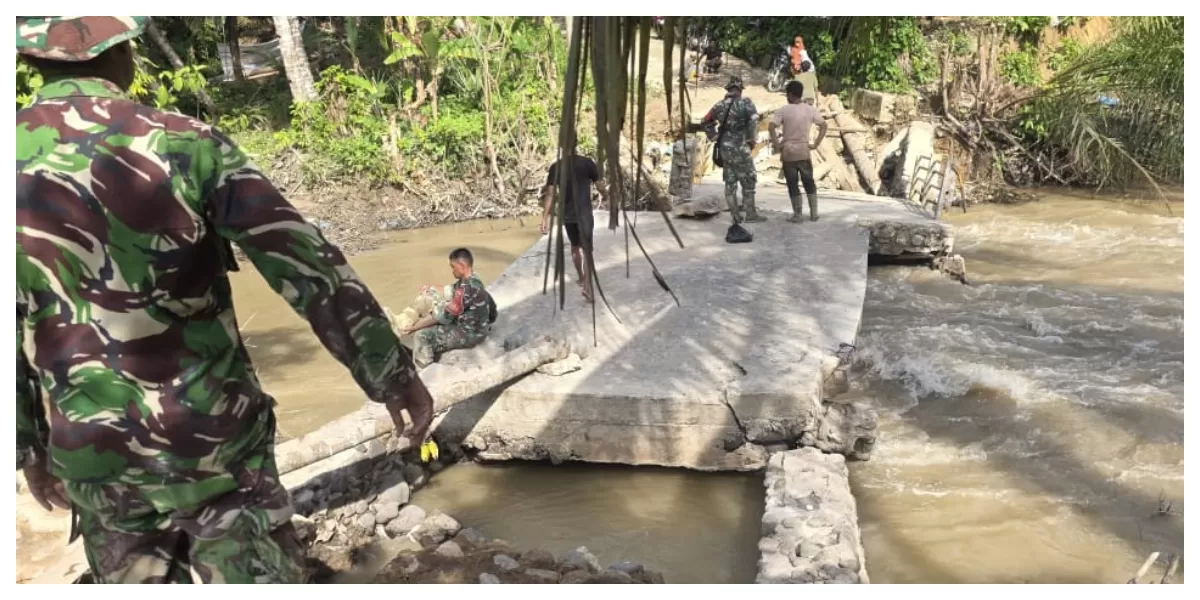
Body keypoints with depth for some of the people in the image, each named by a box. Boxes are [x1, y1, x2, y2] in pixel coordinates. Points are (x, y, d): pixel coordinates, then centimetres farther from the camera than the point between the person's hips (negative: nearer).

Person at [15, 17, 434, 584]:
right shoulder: (186, 143, -12)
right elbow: (309, 267, -14)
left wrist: (28, 447, 17)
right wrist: (394, 375, -7)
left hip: (94, 455, 4)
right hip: (214, 435, -3)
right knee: (259, 574, 10)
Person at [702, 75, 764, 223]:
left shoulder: (719, 105, 8)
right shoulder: (744, 102, -8)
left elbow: (705, 122, 17)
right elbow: (754, 117, -26)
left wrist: (715, 137, 19)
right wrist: (752, 139, -16)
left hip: (725, 148, 5)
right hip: (740, 148, -5)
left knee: (730, 182, 8)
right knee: (748, 181, 5)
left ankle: (735, 216, 10)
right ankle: (751, 214, 8)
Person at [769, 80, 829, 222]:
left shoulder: (783, 111, -8)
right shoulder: (810, 109, 2)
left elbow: (771, 127, -20)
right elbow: (824, 126, 3)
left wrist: (777, 145, -12)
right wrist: (816, 144, 4)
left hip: (788, 151, -3)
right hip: (804, 150, 3)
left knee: (792, 184, 4)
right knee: (809, 181, 14)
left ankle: (798, 214, 7)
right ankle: (814, 213, 16)